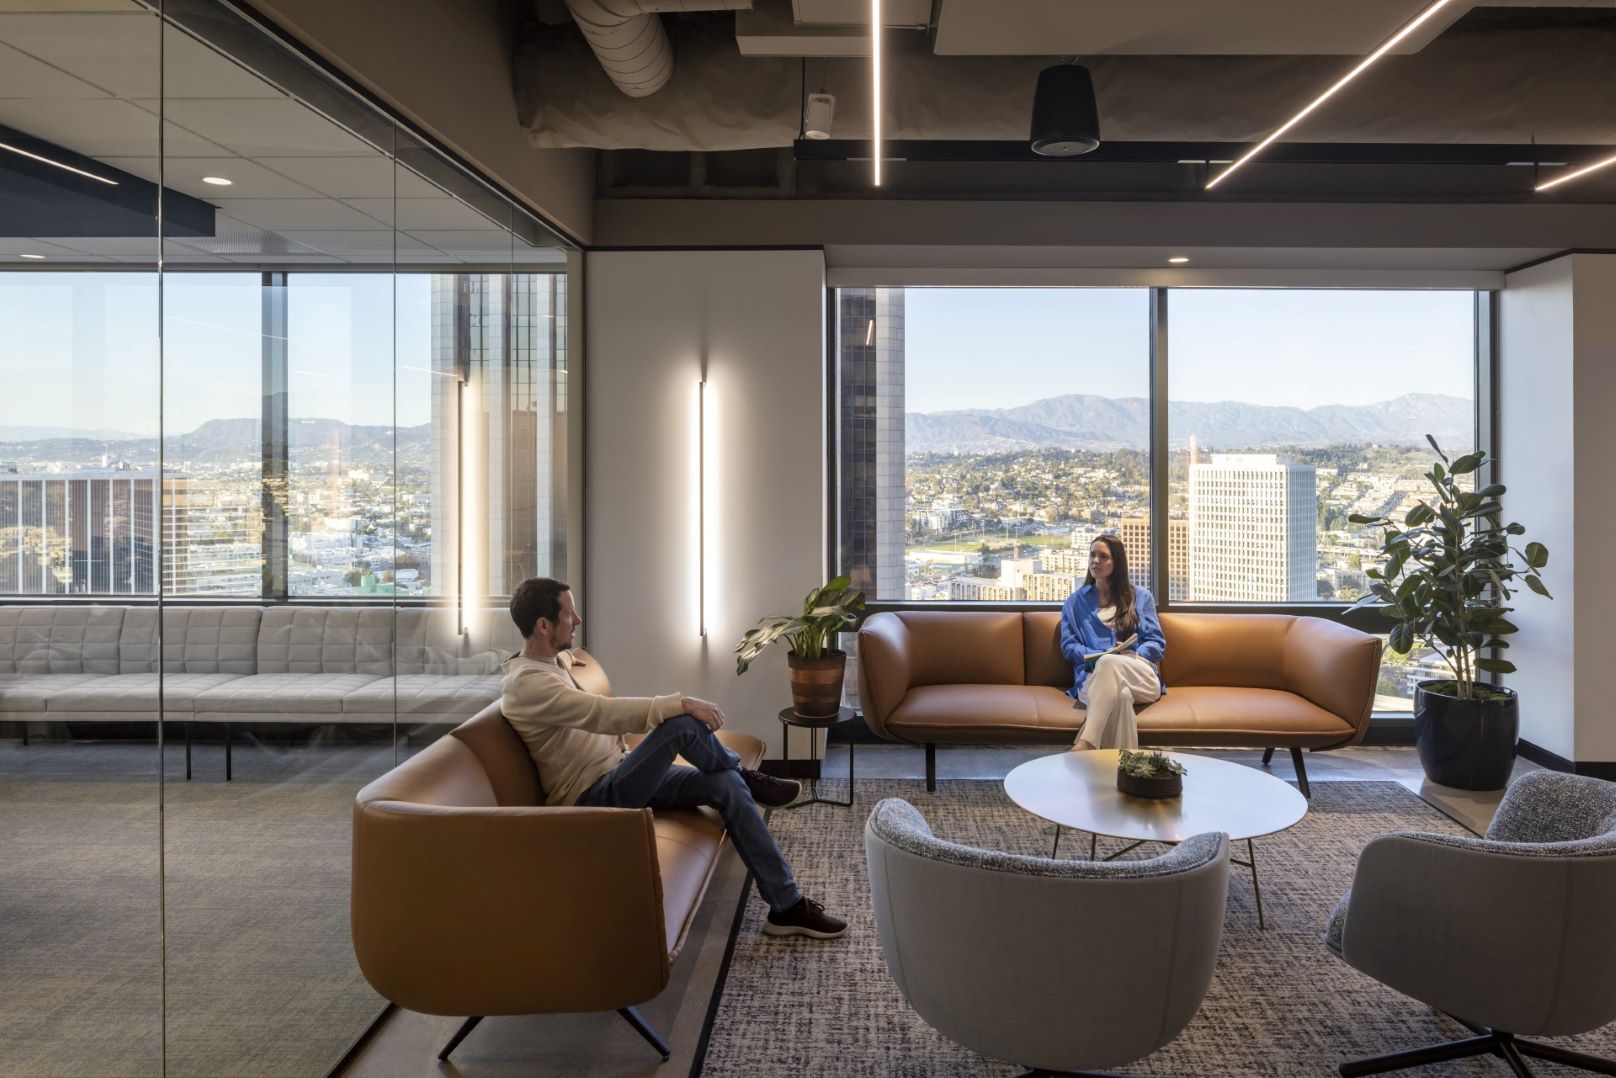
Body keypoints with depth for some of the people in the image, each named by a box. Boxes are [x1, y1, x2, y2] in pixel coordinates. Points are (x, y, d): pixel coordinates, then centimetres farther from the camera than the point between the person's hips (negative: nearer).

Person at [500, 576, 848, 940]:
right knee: (682, 724, -32)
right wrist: (680, 703, -34)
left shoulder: (545, 663, 10)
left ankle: (787, 905, -6)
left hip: (619, 774, 10)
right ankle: (747, 778, 1)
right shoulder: (528, 683, -22)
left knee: (726, 785, -11)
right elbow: (604, 712, -34)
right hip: (594, 796, -10)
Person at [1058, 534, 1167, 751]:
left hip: (1142, 678, 0)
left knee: (1109, 664, -40)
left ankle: (1086, 743, -53)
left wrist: (1132, 656, -9)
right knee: (1120, 694, -42)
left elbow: (1158, 643, 13)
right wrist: (1097, 656, -9)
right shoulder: (1076, 601, 24)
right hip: (1094, 677, 0)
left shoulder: (1141, 597, 23)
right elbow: (1068, 646, 12)